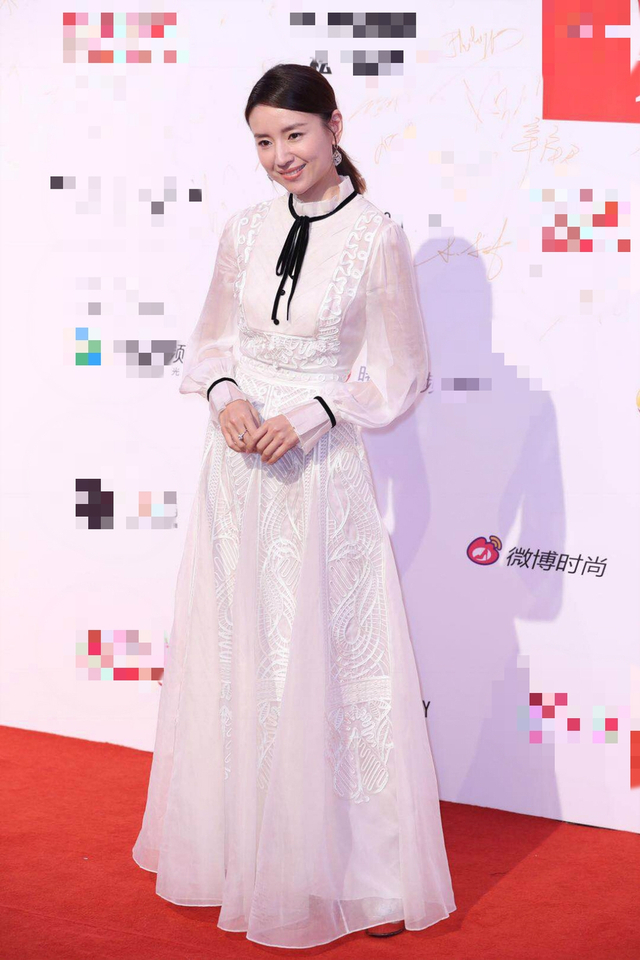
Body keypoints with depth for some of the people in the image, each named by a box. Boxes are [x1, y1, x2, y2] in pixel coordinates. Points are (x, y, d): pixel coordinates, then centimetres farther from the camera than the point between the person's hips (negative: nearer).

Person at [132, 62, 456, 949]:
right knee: (232, 659, 14)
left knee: (326, 666, 1)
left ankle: (355, 869, 17)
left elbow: (402, 374, -5)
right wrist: (224, 395, -6)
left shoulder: (375, 238, -8)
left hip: (321, 475, -5)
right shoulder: (244, 232, 5)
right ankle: (234, 849, 32)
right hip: (237, 469, 5)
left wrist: (313, 412, -16)